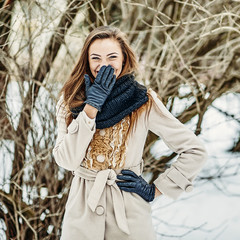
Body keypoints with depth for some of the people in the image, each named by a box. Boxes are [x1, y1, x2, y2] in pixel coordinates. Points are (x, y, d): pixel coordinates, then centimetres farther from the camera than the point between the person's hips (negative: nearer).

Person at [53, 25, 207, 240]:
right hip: (82, 211, 2)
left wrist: (155, 190, -5)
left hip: (129, 213, -1)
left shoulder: (144, 102, -7)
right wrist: (91, 107, -18)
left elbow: (195, 151, -4)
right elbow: (66, 160, -14)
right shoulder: (71, 101, -2)